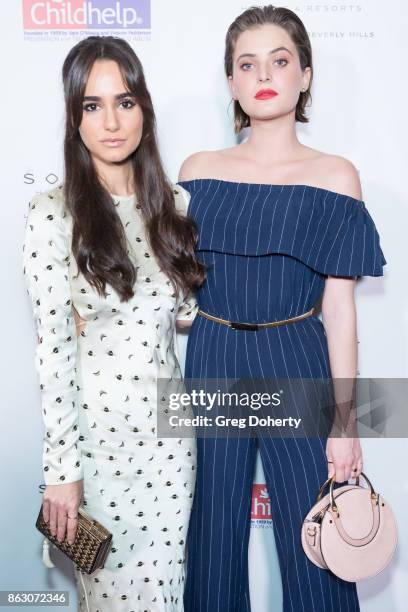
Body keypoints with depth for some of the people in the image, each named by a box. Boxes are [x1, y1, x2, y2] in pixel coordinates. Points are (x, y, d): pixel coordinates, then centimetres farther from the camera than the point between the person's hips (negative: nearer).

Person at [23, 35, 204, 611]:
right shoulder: (52, 214, -12)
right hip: (97, 429, -3)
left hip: (169, 424, 4)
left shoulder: (173, 203, 2)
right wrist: (61, 467, -10)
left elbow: (188, 310, 9)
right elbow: (52, 347, -12)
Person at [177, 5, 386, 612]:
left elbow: (339, 306, -4)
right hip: (211, 361, 2)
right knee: (215, 532, 14)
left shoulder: (333, 175, -2)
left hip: (295, 362, -1)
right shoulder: (198, 170, 4)